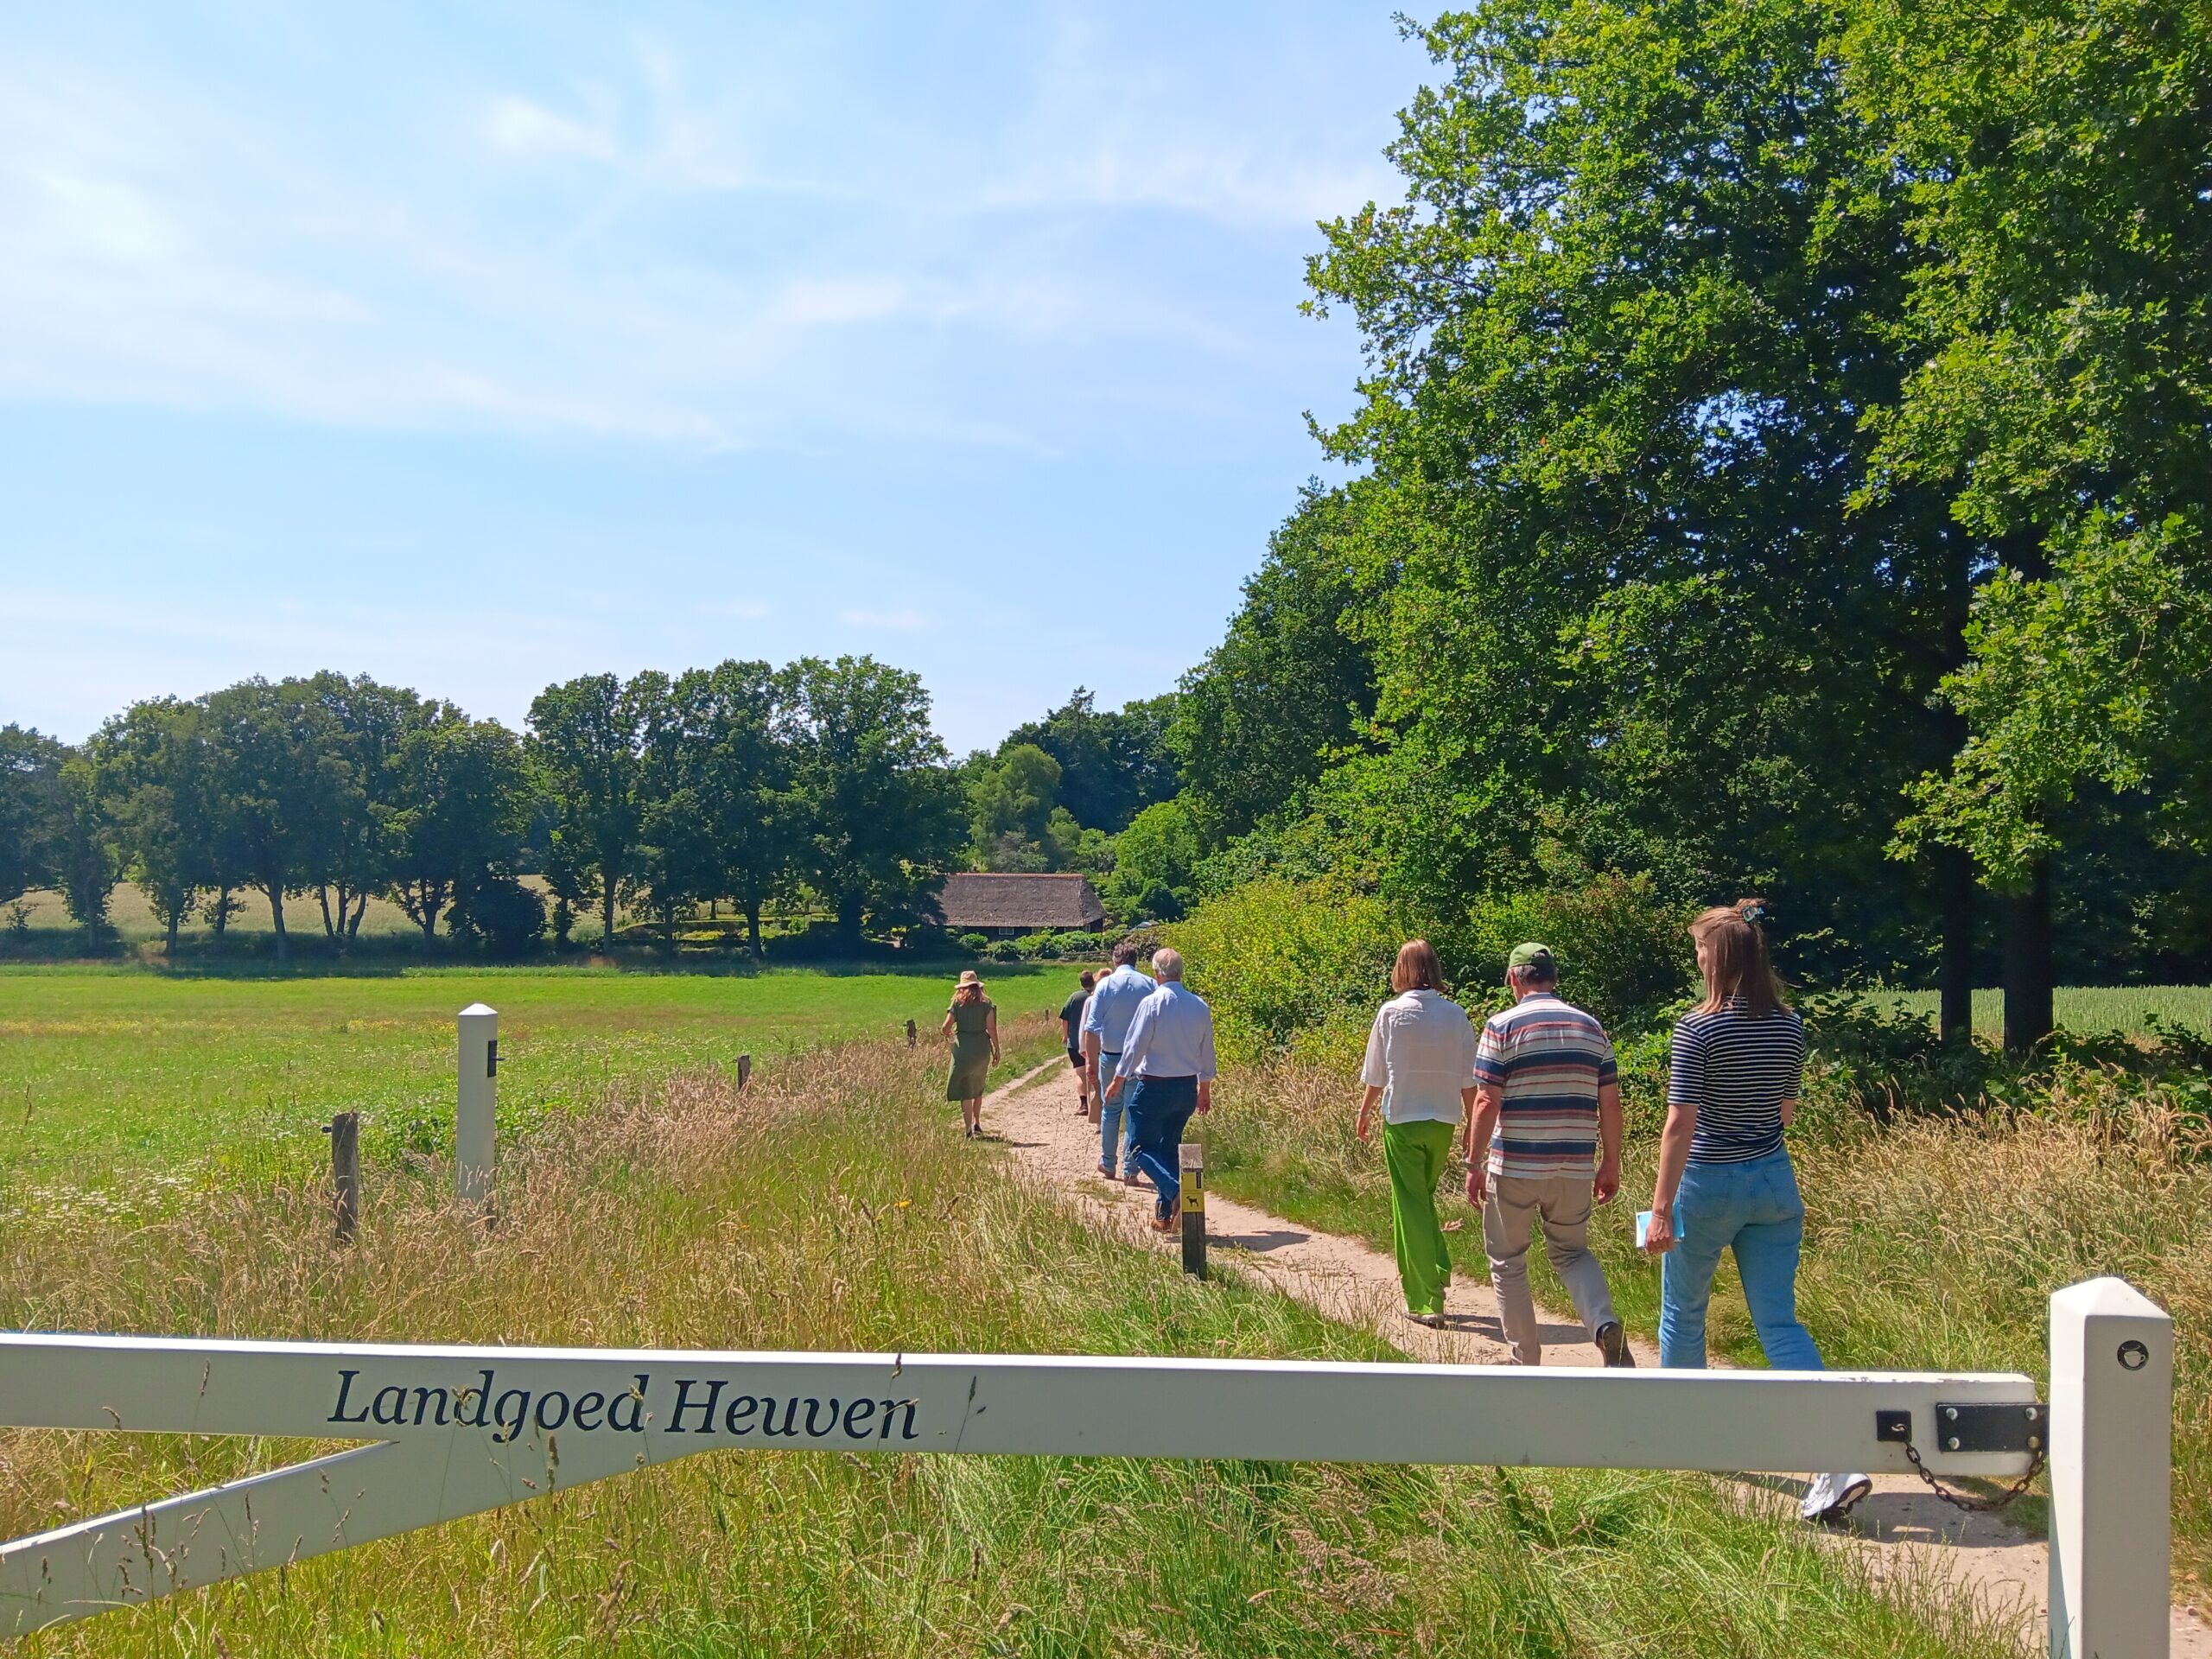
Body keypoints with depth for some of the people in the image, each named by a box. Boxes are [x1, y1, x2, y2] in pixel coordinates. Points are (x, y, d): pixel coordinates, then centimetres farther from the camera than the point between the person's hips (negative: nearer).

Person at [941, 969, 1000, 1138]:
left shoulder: (958, 1002, 0)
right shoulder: (986, 1003, 2)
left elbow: (946, 1027, -6)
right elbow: (991, 1028, -5)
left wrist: (949, 1034, 17)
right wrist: (996, 1051, 0)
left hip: (963, 1046, -2)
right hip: (982, 1046, 2)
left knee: (965, 1090, 3)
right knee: (978, 1087, 22)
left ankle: (968, 1130, -4)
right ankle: (977, 1123, 28)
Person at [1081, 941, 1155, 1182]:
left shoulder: (1105, 985, -5)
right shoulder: (1149, 985, -3)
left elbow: (1091, 1028, -7)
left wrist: (1092, 1062, -3)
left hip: (1111, 1056, 0)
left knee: (1110, 1109, 16)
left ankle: (1108, 1164, 26)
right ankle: (1130, 1169, 3)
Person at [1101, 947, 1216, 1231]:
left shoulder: (1152, 1003, -15)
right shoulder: (1200, 1006, 2)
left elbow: (1135, 1045, -11)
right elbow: (1207, 1051, 10)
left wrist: (1118, 1081, 2)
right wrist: (1205, 1089, 23)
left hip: (1154, 1087, -6)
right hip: (1188, 1087, 6)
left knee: (1142, 1147, 3)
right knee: (1169, 1147, 17)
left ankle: (1177, 1191, -22)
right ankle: (1164, 1215, 17)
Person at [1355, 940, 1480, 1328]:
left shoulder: (1391, 1012, -7)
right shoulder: (1456, 1015, -2)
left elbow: (1375, 1074, 1)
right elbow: (1469, 1080, 1)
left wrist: (1364, 1113, 17)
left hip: (1403, 1120, -3)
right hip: (1444, 1121, 3)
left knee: (1411, 1205, 2)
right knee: (1423, 1198, 22)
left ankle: (1426, 1300, -1)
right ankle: (1435, 1274, 25)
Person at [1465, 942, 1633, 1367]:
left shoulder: (1502, 1026, -7)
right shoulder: (1592, 1028, 6)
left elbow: (1486, 1102, -12)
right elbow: (1610, 1103, 5)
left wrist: (1474, 1164, -5)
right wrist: (1611, 1164, 13)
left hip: (1514, 1167, -4)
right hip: (1574, 1168, 4)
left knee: (1508, 1263, 12)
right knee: (1572, 1252, 21)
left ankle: (1526, 1363, 17)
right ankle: (1605, 1325, -5)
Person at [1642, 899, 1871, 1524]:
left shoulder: (1699, 1028, -16)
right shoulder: (1790, 1026, 2)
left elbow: (1680, 1125, -19)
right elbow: (1787, 1111, 14)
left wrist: (1662, 1208, -17)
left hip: (1708, 1185, -5)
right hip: (1775, 1182, 5)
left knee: (1683, 1314, 16)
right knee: (1780, 1323, 5)